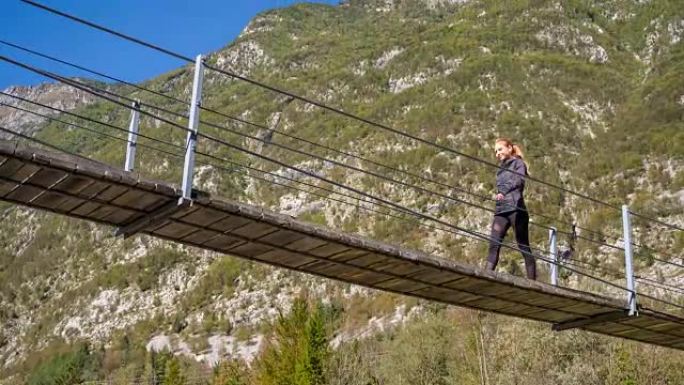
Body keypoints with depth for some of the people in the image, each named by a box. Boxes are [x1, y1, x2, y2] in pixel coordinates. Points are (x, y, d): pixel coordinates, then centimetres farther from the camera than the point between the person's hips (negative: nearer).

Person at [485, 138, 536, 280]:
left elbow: (519, 181, -13)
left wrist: (503, 192, -27)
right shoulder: (501, 168, 26)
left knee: (523, 246, -6)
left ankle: (532, 280, -6)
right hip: (500, 209, 6)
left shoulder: (518, 163, 6)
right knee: (494, 244, -9)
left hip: (515, 208, -6)